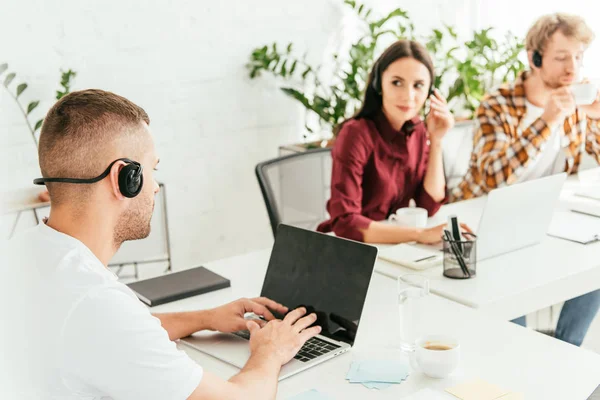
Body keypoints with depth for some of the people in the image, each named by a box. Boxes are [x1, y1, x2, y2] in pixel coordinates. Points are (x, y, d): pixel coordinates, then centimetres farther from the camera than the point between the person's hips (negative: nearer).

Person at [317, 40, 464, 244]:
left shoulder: (418, 130, 0)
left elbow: (429, 207, -3)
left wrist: (436, 140, -10)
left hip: (395, 246, 6)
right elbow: (345, 223, -26)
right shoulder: (356, 134, -20)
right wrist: (419, 234, -31)